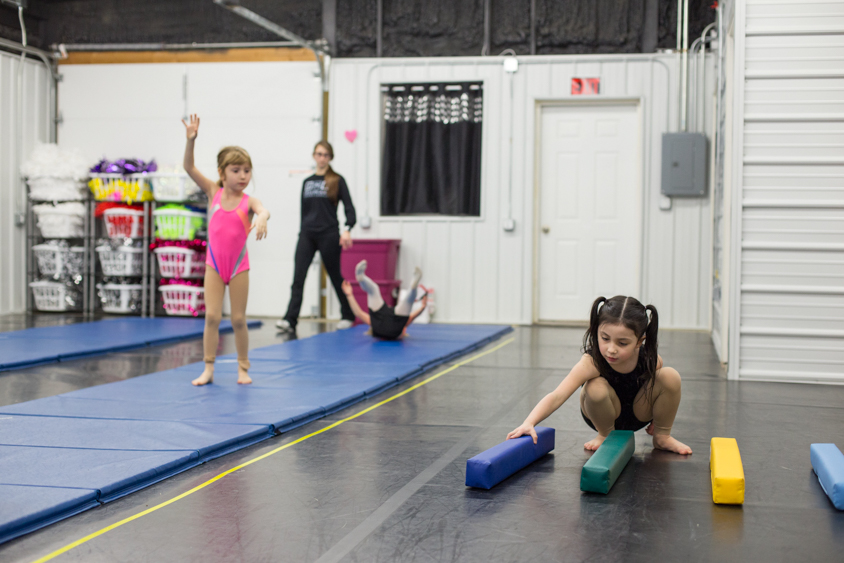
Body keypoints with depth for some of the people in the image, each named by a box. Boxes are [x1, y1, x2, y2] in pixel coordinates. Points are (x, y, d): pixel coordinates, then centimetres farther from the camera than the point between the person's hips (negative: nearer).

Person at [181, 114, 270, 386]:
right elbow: (189, 167, -8)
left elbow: (263, 210, -31)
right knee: (212, 316, -2)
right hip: (214, 264, 1)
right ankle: (208, 369, 4)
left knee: (238, 319, 5)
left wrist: (261, 219, -55)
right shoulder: (213, 192, -2)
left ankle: (243, 368, 18)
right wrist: (191, 139, -23)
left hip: (238, 266, -1)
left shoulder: (248, 201, -8)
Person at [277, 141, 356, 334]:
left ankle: (348, 316, 25)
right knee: (298, 277, -11)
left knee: (335, 276, 8)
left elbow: (349, 207, -6)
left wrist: (347, 229, -22)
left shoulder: (337, 180, 1)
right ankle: (290, 320, -18)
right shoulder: (307, 182, 14)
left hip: (328, 235, -3)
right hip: (306, 234, 3)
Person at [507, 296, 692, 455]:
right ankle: (606, 434, -3)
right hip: (607, 414, -2)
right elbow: (556, 397, -44)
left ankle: (662, 436, 2)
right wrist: (529, 423, -57)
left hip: (640, 413, 2)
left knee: (670, 376, -23)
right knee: (596, 388, -36)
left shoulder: (651, 360, -26)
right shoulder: (592, 363, -34)